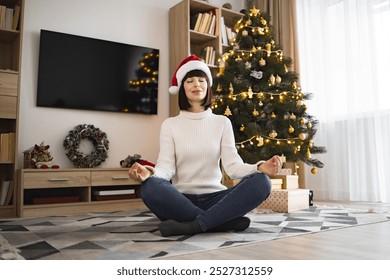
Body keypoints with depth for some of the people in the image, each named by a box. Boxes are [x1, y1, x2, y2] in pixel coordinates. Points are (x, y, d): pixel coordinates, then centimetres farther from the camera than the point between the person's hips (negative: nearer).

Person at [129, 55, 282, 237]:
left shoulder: (222, 122, 8)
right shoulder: (170, 124, 6)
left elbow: (232, 165, -2)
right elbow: (166, 166, -6)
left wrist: (260, 167, -23)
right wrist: (150, 173, -30)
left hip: (214, 198, 1)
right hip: (182, 200, -1)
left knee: (261, 182, -24)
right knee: (150, 187, -33)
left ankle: (190, 226, -29)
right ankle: (225, 220, -25)